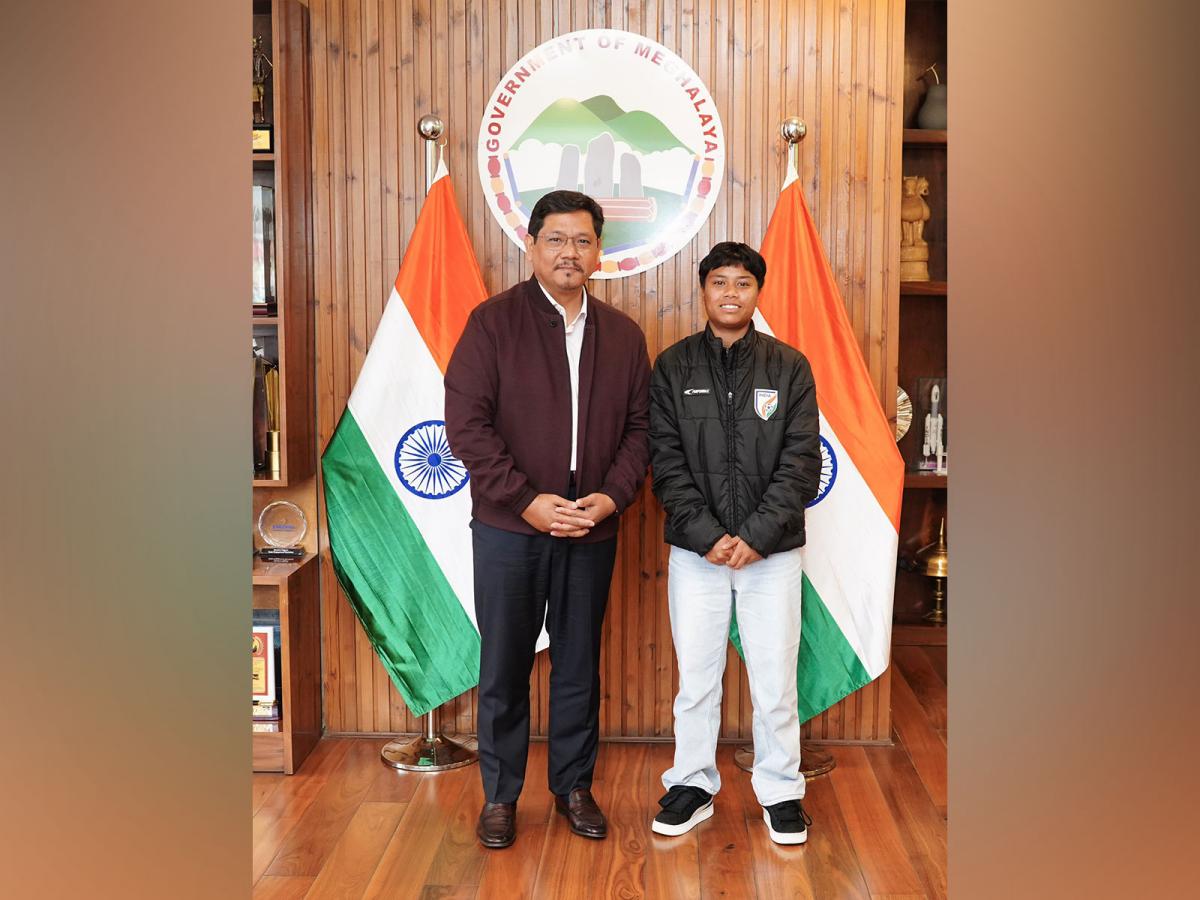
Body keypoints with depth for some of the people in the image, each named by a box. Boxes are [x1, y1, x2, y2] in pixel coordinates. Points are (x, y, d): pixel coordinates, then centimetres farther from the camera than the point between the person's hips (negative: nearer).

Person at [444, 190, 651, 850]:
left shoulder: (623, 335, 8)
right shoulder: (494, 321, -4)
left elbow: (639, 426, 8)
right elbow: (466, 423, -10)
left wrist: (611, 496, -8)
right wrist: (528, 500, -15)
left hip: (592, 530, 3)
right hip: (508, 527, -3)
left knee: (580, 664, 13)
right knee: (504, 666, 7)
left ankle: (574, 786, 30)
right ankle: (500, 795, 24)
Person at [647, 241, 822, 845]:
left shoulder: (789, 367, 2)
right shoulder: (674, 366, 2)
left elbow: (802, 462, -4)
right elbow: (666, 462, -3)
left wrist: (756, 535, -13)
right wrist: (709, 536, -12)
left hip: (771, 549, 0)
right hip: (695, 549, 1)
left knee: (774, 677, 6)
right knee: (695, 675, 10)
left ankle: (781, 790, 24)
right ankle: (693, 785, 27)